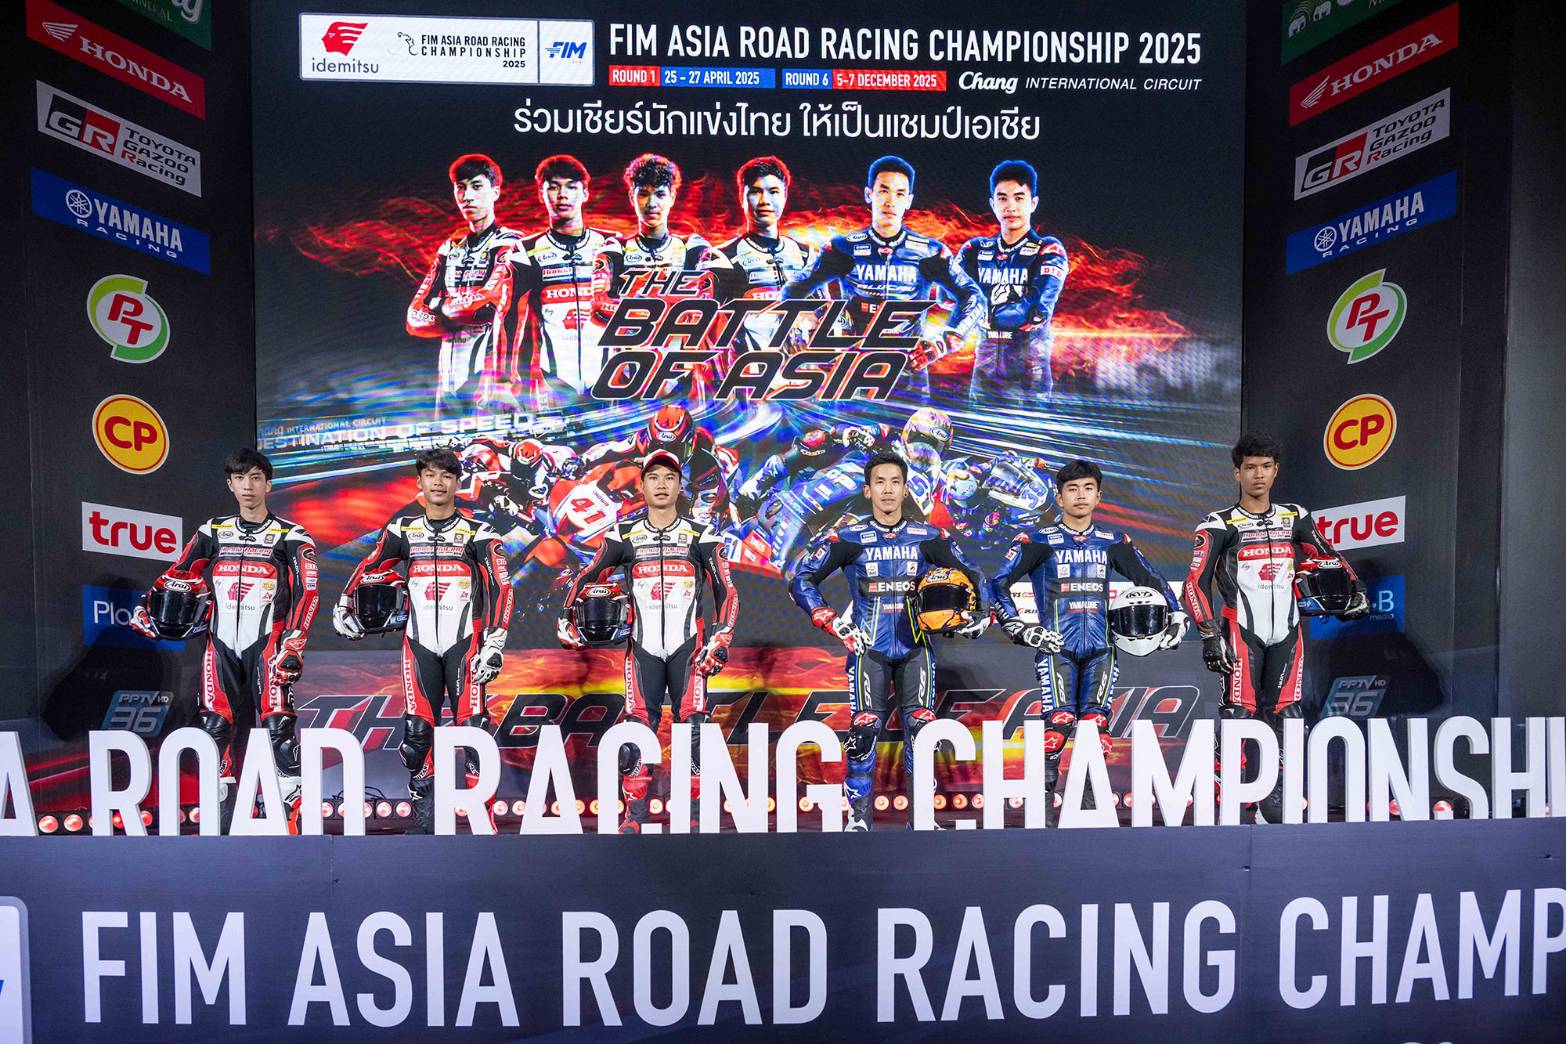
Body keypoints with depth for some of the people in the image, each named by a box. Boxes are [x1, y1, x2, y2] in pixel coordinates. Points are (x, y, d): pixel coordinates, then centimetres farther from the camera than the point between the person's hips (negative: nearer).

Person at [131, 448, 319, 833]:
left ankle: (293, 808, -4)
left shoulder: (291, 537, -1)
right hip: (221, 644, 4)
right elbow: (179, 574, 17)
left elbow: (307, 591, -8)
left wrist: (292, 644, -17)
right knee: (216, 727, 4)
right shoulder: (213, 532, 13)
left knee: (279, 725, -11)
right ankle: (221, 813, 16)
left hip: (266, 643, -4)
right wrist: (147, 605, 0)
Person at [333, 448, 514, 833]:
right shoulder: (402, 529, 6)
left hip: (464, 643, -2)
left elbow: (500, 588, -7)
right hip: (419, 643, 3)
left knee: (473, 725, -6)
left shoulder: (477, 533, -3)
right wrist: (343, 606, 23)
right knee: (417, 729, 3)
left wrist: (493, 644, -12)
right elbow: (370, 568, 22)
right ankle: (423, 802, 16)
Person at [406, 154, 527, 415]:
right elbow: (416, 318, 12)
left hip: (491, 377, -6)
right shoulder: (449, 249, 18)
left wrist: (440, 305, 1)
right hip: (449, 379, 6)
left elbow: (490, 300, -17)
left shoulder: (511, 244, -1)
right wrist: (465, 314, -6)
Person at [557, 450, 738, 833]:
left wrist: (720, 639, -6)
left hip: (688, 645, -1)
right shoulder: (624, 536, 7)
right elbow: (587, 578, 15)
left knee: (694, 728, -5)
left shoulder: (700, 536, 4)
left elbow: (726, 591, 3)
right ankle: (634, 816, 9)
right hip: (642, 646, 1)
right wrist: (566, 619, 5)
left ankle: (693, 815, 7)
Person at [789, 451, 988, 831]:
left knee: (922, 728, -2)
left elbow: (972, 577, 14)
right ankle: (858, 817, 6)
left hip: (915, 648, 2)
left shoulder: (929, 538, 4)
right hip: (868, 648, -2)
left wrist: (978, 614, -2)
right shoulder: (847, 539, -2)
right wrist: (834, 625, -9)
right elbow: (801, 583, -2)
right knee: (864, 729, -9)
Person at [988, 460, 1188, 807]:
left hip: (1100, 647, 3)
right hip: (1056, 646, -3)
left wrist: (1177, 616, 11)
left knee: (1096, 724, 1)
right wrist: (1019, 628, -10)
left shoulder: (1113, 541, 11)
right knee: (1059, 722, -13)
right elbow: (998, 583, -3)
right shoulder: (1039, 541, 0)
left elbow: (1151, 580, 21)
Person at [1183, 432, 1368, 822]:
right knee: (1239, 713, -9)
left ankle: (1275, 796, 20)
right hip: (1242, 631, -4)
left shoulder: (1295, 518, 11)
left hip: (1286, 632, 5)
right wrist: (1209, 635, -17)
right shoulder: (1219, 525, -4)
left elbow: (1327, 555, 23)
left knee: (1285, 715, 7)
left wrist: (1355, 587, 5)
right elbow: (1197, 584, -9)